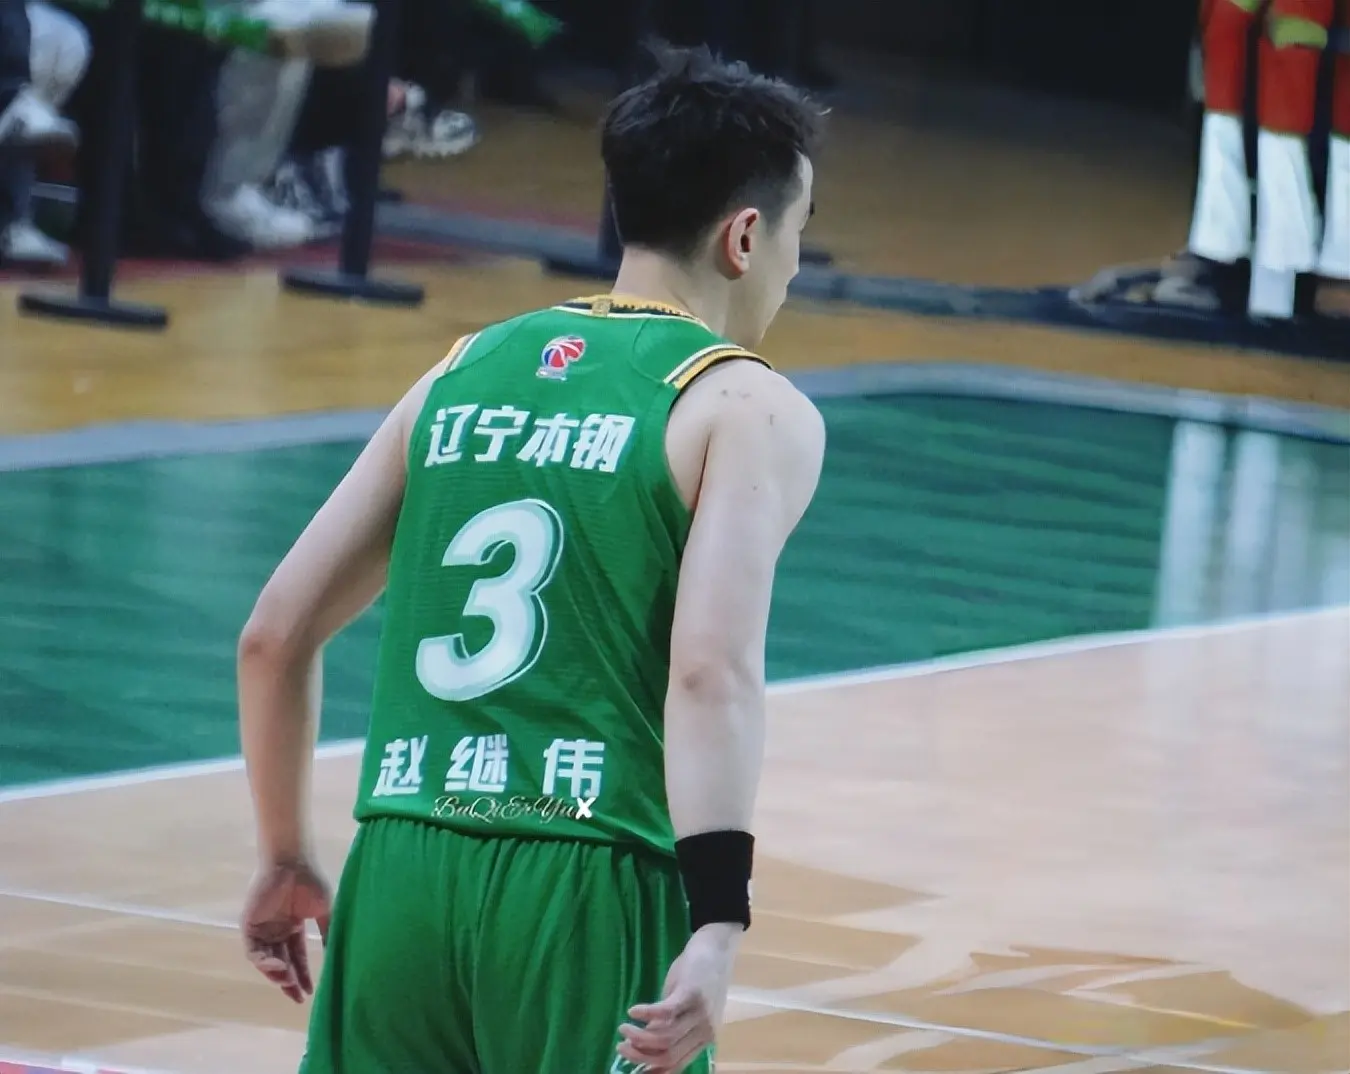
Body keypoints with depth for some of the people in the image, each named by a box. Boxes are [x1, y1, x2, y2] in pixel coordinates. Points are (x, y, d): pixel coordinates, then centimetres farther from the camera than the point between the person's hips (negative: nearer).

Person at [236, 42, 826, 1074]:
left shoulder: (466, 371, 17)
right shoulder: (750, 409, 0)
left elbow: (274, 637, 16)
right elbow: (713, 670, -16)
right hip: (587, 884, -5)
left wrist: (286, 861, 28)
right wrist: (719, 926, -23)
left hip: (401, 871, 5)